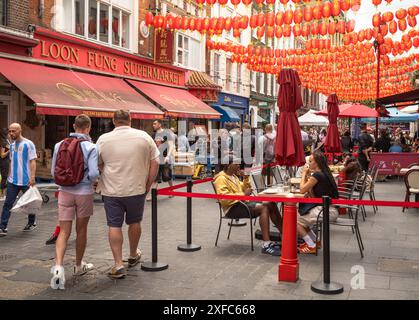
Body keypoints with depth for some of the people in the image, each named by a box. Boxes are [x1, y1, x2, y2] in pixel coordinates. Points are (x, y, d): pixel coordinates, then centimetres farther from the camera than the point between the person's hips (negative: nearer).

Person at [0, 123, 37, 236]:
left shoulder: (28, 144, -9)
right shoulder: (12, 145, 11)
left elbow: (33, 161, -12)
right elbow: (11, 162, 18)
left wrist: (32, 177, -20)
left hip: (26, 180, -5)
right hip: (12, 181, 5)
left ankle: (32, 223, 28)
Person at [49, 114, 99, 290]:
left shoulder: (59, 145, -1)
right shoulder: (90, 147, -12)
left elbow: (53, 172, 2)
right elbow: (93, 173, -18)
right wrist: (92, 180, 5)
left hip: (65, 192, 2)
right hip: (84, 192, -2)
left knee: (64, 231, 4)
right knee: (81, 230, 14)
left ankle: (58, 267, -15)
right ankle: (78, 265, 30)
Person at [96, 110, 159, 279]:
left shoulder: (103, 139, -4)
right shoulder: (144, 136, -2)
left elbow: (97, 165, 1)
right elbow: (154, 163, -1)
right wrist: (148, 185, 6)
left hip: (111, 190, -1)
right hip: (136, 189, 1)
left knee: (114, 226, 5)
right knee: (134, 222, 18)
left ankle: (118, 264, 3)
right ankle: (133, 256, 36)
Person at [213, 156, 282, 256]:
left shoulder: (234, 176, 21)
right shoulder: (221, 178, -8)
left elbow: (245, 189, 28)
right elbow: (223, 198, -22)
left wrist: (245, 178, 10)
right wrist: (243, 194, -19)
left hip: (243, 203, 9)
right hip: (232, 208, -9)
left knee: (271, 204, -6)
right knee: (263, 208, -28)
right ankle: (266, 245, -34)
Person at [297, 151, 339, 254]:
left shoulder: (317, 175, -16)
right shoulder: (324, 174, 14)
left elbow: (302, 190, -10)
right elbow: (312, 195, 14)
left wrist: (304, 174, 2)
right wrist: (308, 176, 9)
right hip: (329, 209, 10)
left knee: (295, 220, 0)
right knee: (300, 217, 20)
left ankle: (311, 246, 5)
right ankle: (314, 241, 24)